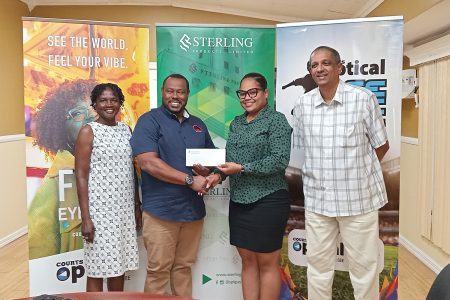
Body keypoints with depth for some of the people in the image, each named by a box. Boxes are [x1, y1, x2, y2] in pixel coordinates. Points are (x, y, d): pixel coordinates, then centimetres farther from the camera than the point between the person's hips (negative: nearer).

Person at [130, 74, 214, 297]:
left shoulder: (198, 125, 14)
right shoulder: (149, 121, -4)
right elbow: (148, 162, -16)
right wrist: (190, 180, -17)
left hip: (193, 209, 5)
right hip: (161, 210, -5)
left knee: (184, 267, 15)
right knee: (158, 270, 3)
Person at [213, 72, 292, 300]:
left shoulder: (277, 120, -6)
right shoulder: (236, 123, 13)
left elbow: (279, 160, -16)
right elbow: (230, 158, 14)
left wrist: (241, 168, -20)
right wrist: (218, 175, -5)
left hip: (267, 201, -6)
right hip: (239, 201, 6)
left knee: (267, 263, 5)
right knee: (247, 260, 13)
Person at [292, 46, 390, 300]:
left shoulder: (363, 99, -7)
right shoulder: (303, 104, 2)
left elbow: (382, 146, 1)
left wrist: (354, 171, 1)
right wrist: (314, 174, 4)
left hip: (358, 197, -3)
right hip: (317, 198, 3)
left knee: (364, 265, 9)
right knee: (318, 263, 15)